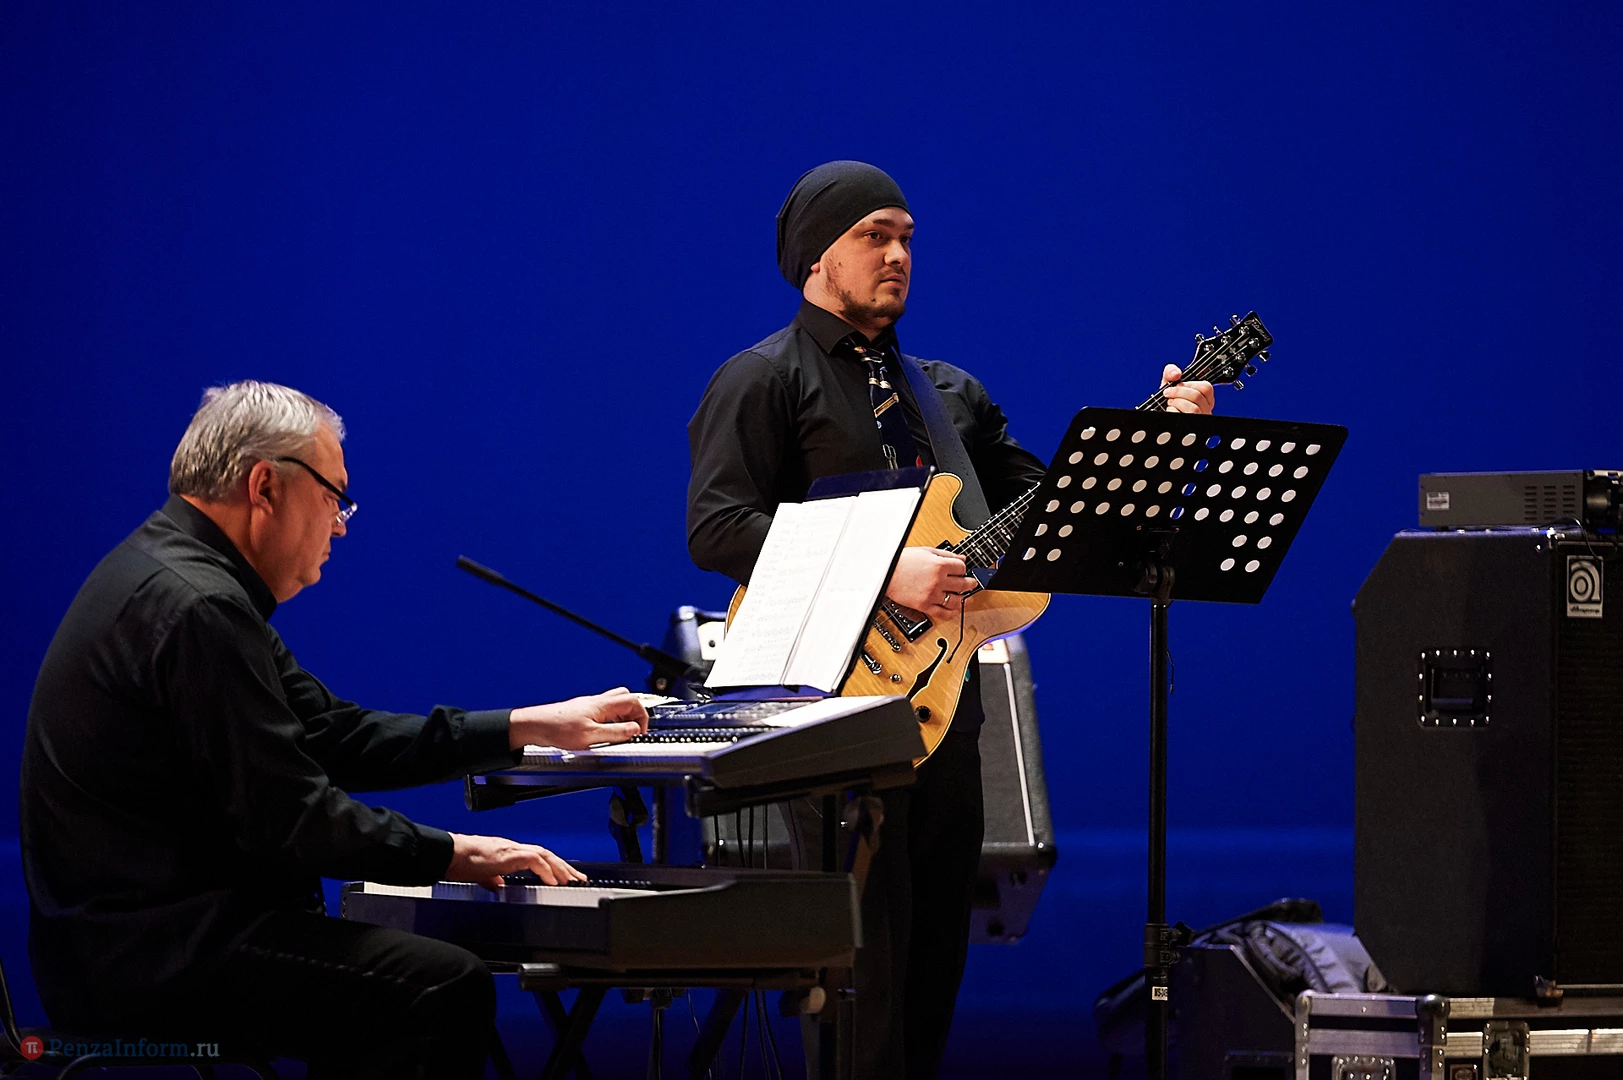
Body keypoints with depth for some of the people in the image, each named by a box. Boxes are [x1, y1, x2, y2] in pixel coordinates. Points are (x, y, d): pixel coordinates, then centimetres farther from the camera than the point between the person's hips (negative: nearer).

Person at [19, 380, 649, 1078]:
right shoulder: (198, 608, -18)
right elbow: (287, 816, -20)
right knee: (442, 988, -18)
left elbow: (336, 734, 19)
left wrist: (529, 728, 16)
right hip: (142, 956, -11)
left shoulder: (181, 578, 16)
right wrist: (450, 855, -8)